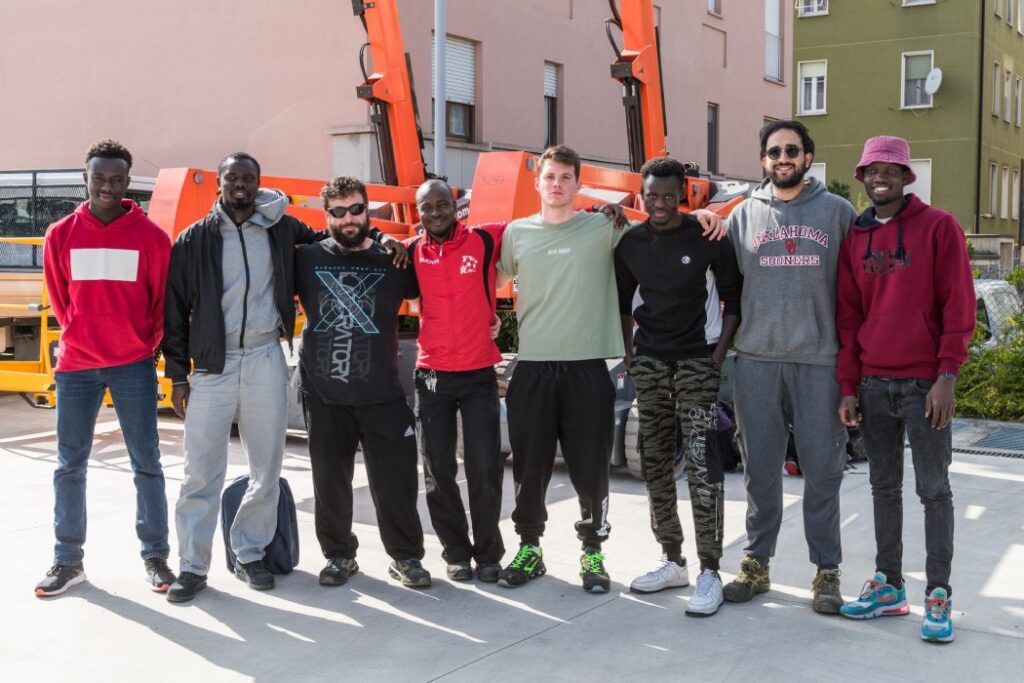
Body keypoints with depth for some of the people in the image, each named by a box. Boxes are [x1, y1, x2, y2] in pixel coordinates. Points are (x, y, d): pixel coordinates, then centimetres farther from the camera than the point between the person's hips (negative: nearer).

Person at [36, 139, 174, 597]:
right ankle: (68, 561, 17)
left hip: (133, 365, -2)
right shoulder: (60, 236, 1)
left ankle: (155, 557, 14)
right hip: (75, 365, 2)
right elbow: (59, 299, 13)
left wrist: (145, 345, 5)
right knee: (70, 465, 7)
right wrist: (78, 337, 12)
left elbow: (162, 299, 4)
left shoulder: (151, 236, -4)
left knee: (146, 462, 4)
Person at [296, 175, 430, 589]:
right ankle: (339, 555, 27)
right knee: (330, 481, 10)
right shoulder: (307, 258, 4)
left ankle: (405, 556, 17)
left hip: (382, 394, -1)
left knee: (396, 479, 1)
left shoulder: (393, 260, 4)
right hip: (324, 395, 1)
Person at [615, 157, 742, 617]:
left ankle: (709, 572, -6)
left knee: (701, 463, -11)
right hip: (648, 363, 5)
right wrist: (629, 353, 7)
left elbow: (733, 299, -1)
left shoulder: (708, 238, -5)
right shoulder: (630, 243, 7)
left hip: (697, 361, -5)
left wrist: (719, 354, -8)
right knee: (655, 463, 8)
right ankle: (672, 561, 20)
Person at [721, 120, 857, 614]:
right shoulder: (744, 214, 10)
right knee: (760, 470, 8)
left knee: (822, 470, 3)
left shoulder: (837, 212, 5)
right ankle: (756, 563, 19)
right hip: (756, 358, 2)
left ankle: (827, 569, 14)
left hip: (819, 360, -1)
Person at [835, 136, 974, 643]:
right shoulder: (854, 239, 10)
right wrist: (849, 386, 6)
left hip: (925, 384, -4)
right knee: (884, 487, 10)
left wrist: (947, 377, -12)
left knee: (933, 490, 1)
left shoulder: (939, 228, -2)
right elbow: (848, 316, 11)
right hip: (873, 385, 4)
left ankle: (939, 595, 8)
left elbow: (958, 307, -6)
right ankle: (888, 586, 18)